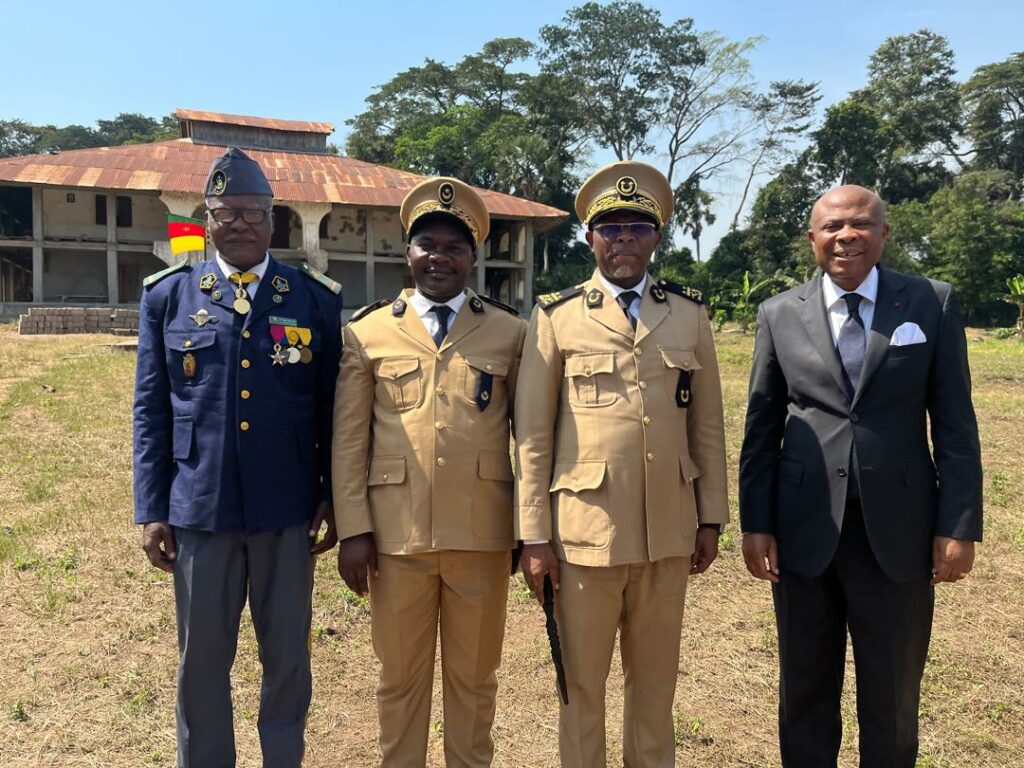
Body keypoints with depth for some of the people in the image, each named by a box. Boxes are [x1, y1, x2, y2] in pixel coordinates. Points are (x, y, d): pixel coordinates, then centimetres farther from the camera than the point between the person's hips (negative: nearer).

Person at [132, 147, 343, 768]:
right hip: (199, 509, 1)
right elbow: (152, 410, 4)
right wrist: (152, 510, 2)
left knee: (289, 659, 12)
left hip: (289, 513, 0)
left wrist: (332, 497, 2)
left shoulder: (316, 298, 2)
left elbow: (332, 406, 4)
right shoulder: (168, 295, 4)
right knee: (202, 662, 14)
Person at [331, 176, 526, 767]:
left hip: (483, 534, 0)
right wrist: (353, 530, -3)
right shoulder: (368, 332, 5)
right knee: (401, 676, 15)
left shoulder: (510, 332, 5)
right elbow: (349, 440, 2)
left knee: (475, 677, 15)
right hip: (397, 534, 0)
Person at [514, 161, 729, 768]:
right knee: (582, 683, 12)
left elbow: (708, 425, 9)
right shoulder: (557, 317, -1)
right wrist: (535, 535, -4)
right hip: (585, 531, -2)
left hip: (669, 532, 3)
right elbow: (532, 436, -3)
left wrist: (711, 518, 7)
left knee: (656, 681, 17)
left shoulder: (690, 315, 7)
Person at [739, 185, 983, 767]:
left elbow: (955, 423, 0)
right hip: (805, 528, 1)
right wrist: (756, 523, -1)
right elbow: (762, 428, 3)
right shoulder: (780, 314, 3)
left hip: (898, 528, 0)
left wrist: (960, 525, -5)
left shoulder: (933, 303, 1)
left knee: (894, 695, 14)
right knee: (806, 689, 15)